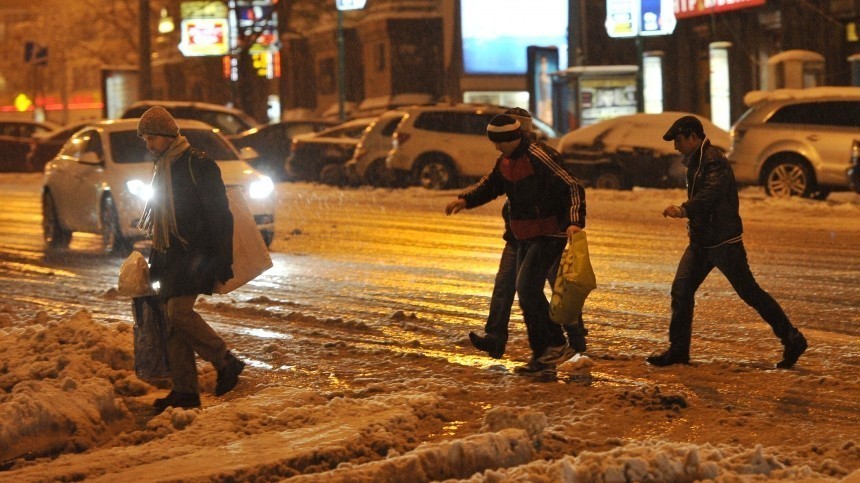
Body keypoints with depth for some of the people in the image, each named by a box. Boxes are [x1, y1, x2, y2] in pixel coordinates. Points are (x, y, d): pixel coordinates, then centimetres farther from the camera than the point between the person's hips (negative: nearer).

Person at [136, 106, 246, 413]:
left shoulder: (197, 165, -9)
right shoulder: (163, 170, 18)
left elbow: (219, 214, -13)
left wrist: (221, 261, -18)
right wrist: (155, 261, 23)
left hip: (196, 254, -9)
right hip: (173, 255, 9)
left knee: (179, 311, -20)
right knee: (173, 321, 4)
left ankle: (226, 362, -5)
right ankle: (184, 391, 7)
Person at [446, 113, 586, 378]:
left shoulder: (539, 157, -20)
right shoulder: (506, 162, 8)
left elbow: (572, 187, -22)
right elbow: (489, 185, 22)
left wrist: (575, 221, -35)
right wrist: (465, 199, 4)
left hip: (549, 234, -10)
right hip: (525, 237, 10)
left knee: (527, 287, -20)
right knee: (527, 294, 9)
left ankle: (557, 345, -10)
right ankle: (542, 359, 16)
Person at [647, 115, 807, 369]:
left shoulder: (714, 161, -18)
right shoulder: (696, 161, 14)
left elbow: (710, 193, -37)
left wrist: (684, 210, -49)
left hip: (724, 242, -9)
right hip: (701, 241, 9)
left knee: (750, 292, -3)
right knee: (681, 289, 2)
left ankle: (793, 340, 6)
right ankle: (678, 349, 8)